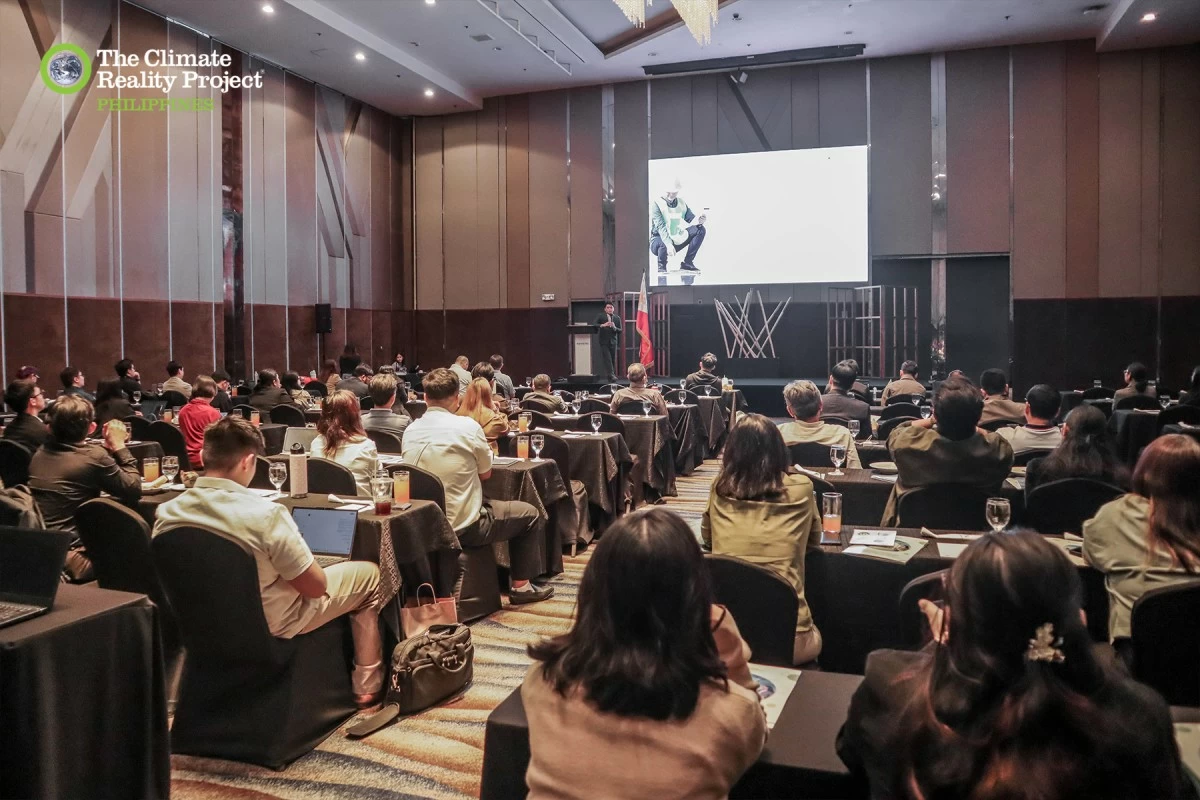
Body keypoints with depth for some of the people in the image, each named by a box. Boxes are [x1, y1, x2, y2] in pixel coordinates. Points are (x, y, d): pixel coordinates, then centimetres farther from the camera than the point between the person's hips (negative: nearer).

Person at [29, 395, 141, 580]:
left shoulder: (40, 453, 8)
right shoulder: (94, 456, -15)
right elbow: (134, 490, -6)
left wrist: (109, 448, 13)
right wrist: (119, 447, 1)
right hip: (72, 559, -8)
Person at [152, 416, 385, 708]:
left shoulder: (166, 513, -14)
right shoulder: (265, 514, -32)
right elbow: (316, 586, -22)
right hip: (271, 624, -6)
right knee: (369, 574, 15)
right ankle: (367, 688, 24)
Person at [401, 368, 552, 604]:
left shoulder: (410, 430, 0)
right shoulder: (467, 426, -15)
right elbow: (486, 473, -1)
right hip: (462, 527, -6)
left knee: (490, 504, 34)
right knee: (530, 514, 15)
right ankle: (521, 586, 20)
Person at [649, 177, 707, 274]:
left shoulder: (681, 203, 3)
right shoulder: (657, 204, -15)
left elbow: (692, 219, 1)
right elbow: (660, 227, -27)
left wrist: (699, 220, -25)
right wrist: (669, 244, -41)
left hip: (676, 240, 6)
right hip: (659, 240, -6)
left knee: (700, 230, -8)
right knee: (664, 243, -42)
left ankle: (687, 263, -6)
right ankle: (661, 267, -11)